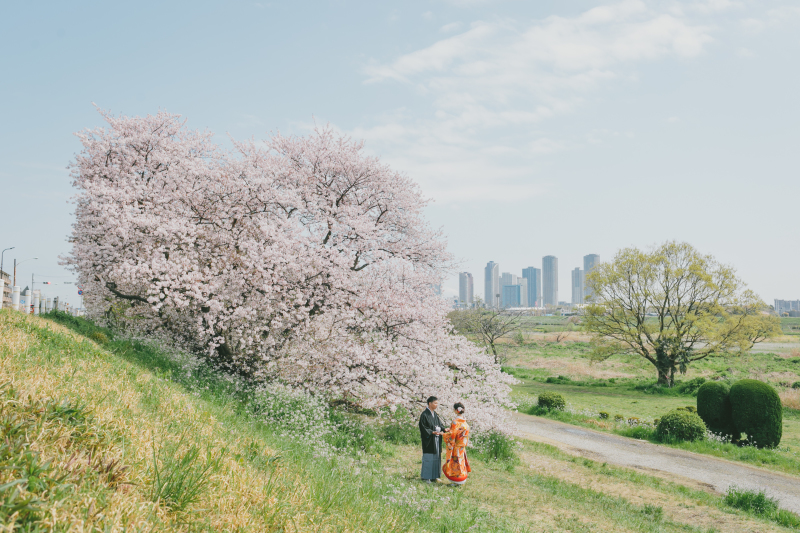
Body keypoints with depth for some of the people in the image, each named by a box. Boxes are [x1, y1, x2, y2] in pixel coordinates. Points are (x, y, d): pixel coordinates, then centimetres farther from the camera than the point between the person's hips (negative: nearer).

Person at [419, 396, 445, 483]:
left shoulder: (435, 414, 11)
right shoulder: (424, 415, -13)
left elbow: (440, 424, 13)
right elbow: (423, 428, -16)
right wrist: (432, 432, -26)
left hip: (436, 439, 8)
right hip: (429, 440, -8)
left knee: (436, 457, 11)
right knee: (428, 458, -2)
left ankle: (434, 476, 20)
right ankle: (426, 477, 8)